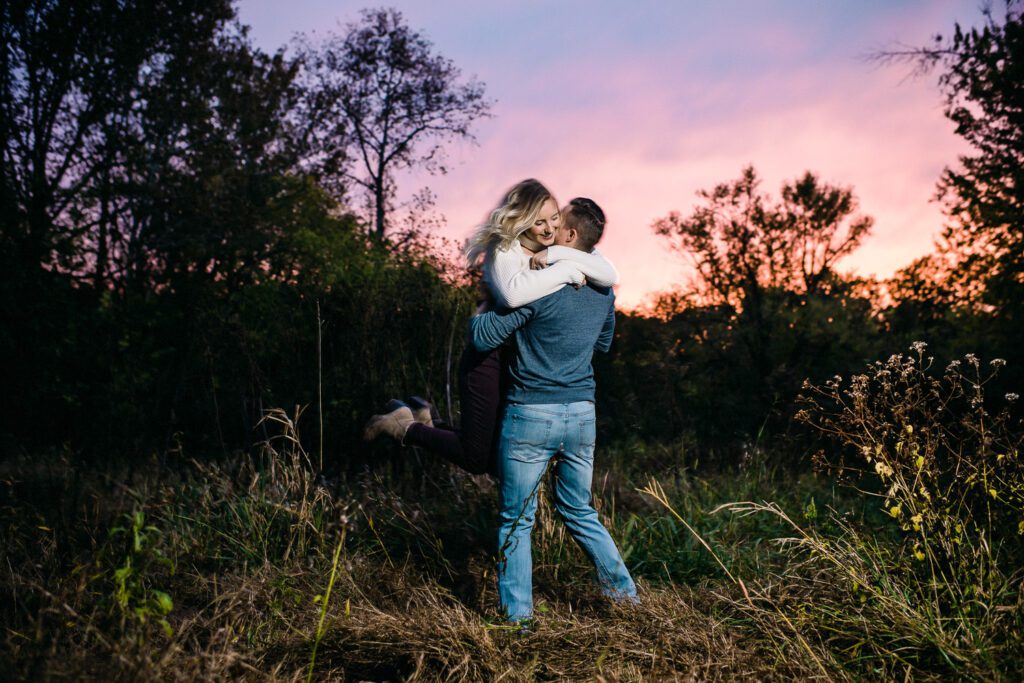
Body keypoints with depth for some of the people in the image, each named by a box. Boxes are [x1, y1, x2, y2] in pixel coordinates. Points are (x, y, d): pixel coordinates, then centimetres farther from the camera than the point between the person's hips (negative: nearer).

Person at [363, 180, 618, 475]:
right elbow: (514, 293, -39)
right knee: (475, 460, -1)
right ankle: (405, 426, 19)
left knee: (494, 460, 14)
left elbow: (610, 275, -15)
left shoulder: (563, 245, 1)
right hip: (490, 357, -7)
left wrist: (557, 254, -24)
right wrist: (567, 270, -31)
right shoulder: (504, 248, -17)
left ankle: (423, 419, 31)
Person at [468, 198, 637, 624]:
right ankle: (624, 591, 26)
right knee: (580, 512, 22)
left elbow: (482, 338, -13)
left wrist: (480, 312, 8)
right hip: (582, 414, 6)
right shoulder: (604, 290, 7)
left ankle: (517, 614, 14)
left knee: (515, 519, 7)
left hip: (531, 414, -6)